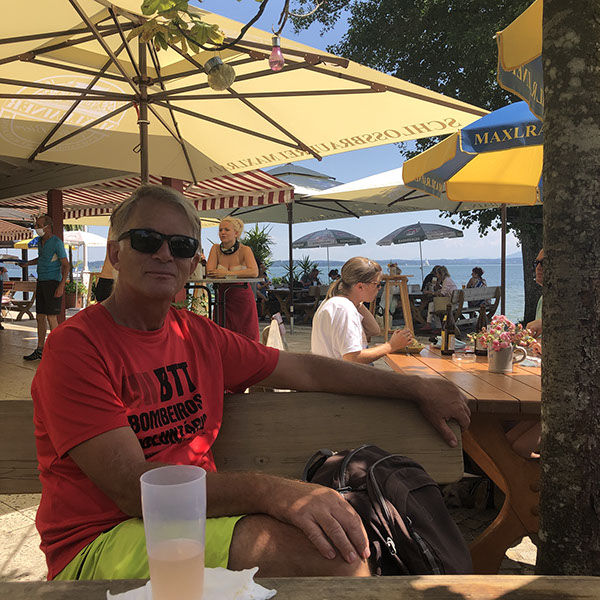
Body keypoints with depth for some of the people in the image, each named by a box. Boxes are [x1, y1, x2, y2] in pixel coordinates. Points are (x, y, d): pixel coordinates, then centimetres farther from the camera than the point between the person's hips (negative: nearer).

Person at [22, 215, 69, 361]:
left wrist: (61, 286, -21)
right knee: (40, 317, 9)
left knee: (51, 317, -8)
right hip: (41, 282, 8)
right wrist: (28, 263, 15)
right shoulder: (41, 241, 13)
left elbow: (65, 265, -13)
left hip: (53, 282, -8)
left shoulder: (56, 242, -11)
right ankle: (40, 350, 16)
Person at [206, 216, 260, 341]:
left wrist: (228, 273, -26)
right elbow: (209, 272, -10)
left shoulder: (244, 250, -7)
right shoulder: (216, 249, 2)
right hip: (222, 298, 2)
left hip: (243, 299, -2)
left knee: (246, 336, 0)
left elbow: (254, 272, -23)